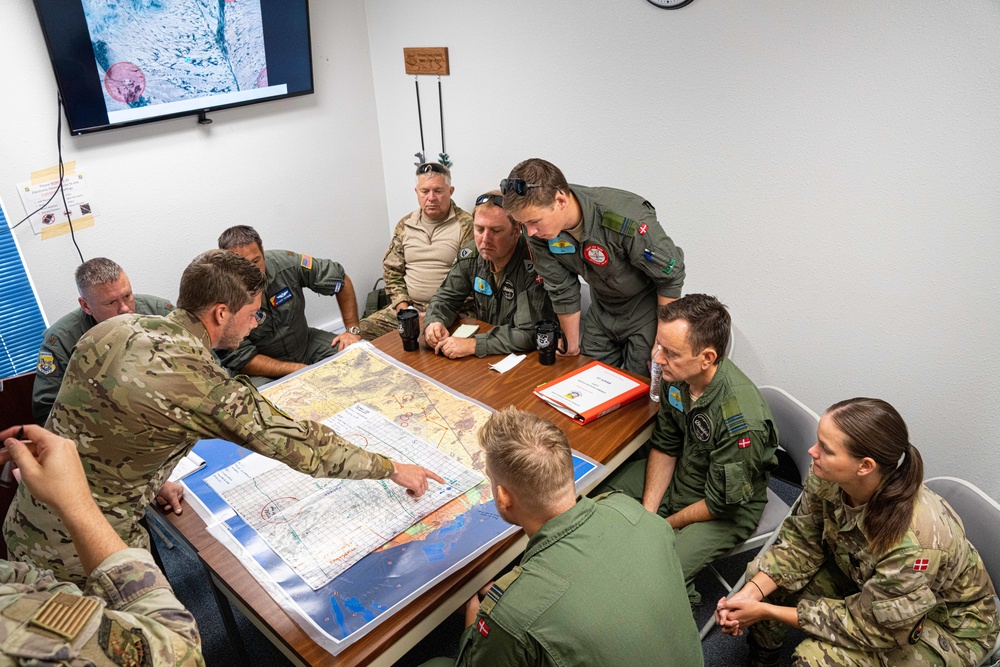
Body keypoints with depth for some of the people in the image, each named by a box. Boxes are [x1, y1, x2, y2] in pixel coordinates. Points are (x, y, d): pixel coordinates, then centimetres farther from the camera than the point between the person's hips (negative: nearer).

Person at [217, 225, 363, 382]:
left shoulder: (286, 262, -14)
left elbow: (341, 280, -1)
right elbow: (241, 359, -21)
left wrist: (353, 330, -6)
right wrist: (301, 370, -26)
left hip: (305, 344, 4)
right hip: (265, 369, -4)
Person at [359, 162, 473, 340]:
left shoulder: (466, 225, -4)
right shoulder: (404, 225, 12)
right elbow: (392, 271, 16)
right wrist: (402, 305, -1)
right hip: (408, 306, 5)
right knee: (362, 331, -11)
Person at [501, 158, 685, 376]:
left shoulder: (627, 220, -37)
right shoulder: (540, 232, -20)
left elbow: (671, 276, -23)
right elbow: (562, 292, -6)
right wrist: (572, 345, 4)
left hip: (647, 311, -4)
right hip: (602, 310, 5)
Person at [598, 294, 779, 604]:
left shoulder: (742, 421, -37)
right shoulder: (677, 375, -15)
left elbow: (720, 504, -24)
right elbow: (664, 446, -2)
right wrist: (646, 511, -10)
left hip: (728, 511, -7)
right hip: (681, 471, 7)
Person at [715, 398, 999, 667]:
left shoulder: (914, 540, -40)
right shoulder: (828, 477, -25)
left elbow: (870, 626, -27)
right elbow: (800, 542, -9)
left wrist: (768, 611, -25)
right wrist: (752, 593, -24)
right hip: (863, 580, 6)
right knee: (761, 572, -6)